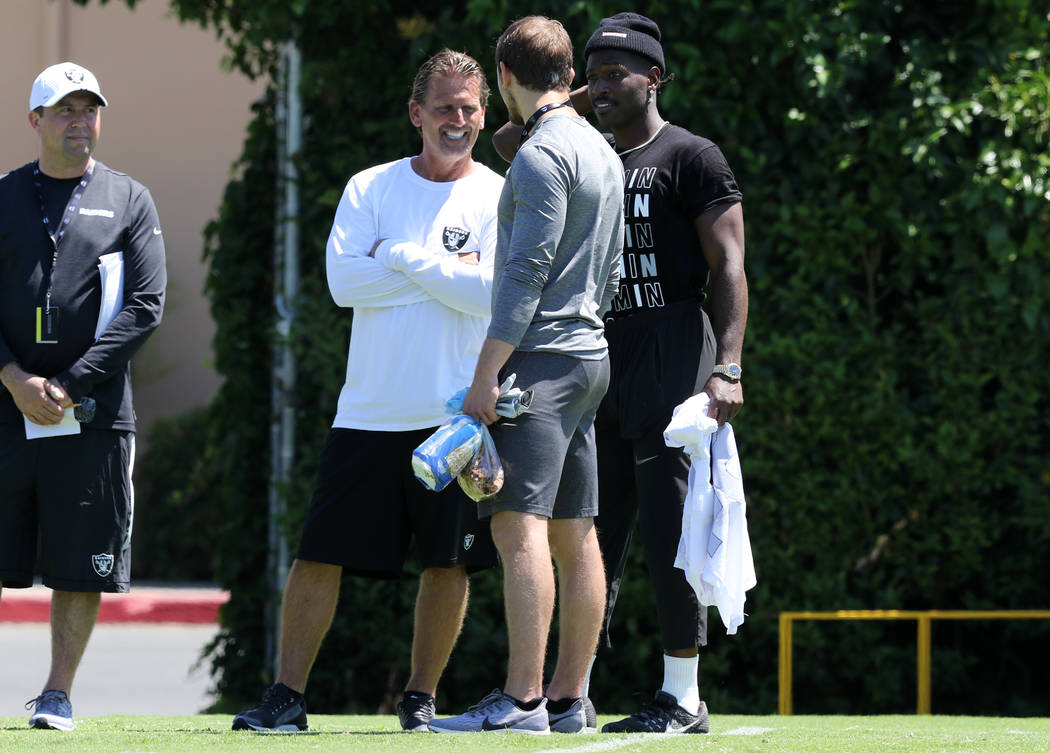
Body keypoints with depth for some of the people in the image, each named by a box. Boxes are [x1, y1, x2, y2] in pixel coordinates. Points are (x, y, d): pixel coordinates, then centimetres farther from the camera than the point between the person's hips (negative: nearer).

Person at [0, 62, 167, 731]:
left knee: (81, 566, 1)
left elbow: (145, 307, -2)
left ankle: (58, 694, 10)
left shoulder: (130, 201, 7)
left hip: (93, 414, -1)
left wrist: (68, 388, -10)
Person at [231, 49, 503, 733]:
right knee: (319, 554, -2)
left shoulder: (500, 200, 2)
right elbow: (344, 280, -7)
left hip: (458, 414, -1)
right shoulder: (371, 189, 7)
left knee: (448, 562, 2)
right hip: (369, 412, 1)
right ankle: (288, 696, 2)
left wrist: (403, 257, -11)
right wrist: (449, 274, -9)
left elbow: (493, 294, -12)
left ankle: (422, 697, 15)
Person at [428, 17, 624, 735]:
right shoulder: (604, 152, 17)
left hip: (540, 355, -10)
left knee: (521, 526, -14)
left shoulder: (543, 154, -12)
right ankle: (568, 699, 9)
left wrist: (487, 372, -17)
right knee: (575, 535, 8)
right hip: (591, 354, 10)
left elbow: (527, 271, -18)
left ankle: (522, 700, -20)